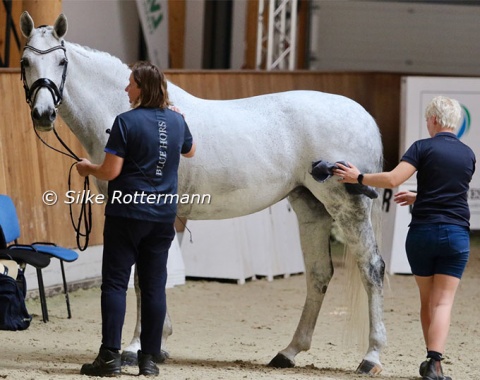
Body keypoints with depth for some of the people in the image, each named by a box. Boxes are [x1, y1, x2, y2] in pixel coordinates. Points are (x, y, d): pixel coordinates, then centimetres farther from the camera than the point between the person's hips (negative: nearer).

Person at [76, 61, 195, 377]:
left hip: (126, 213, -5)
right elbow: (190, 151, 26)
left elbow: (111, 171, -15)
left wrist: (88, 168, 6)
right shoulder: (176, 121, 5)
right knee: (154, 286, 7)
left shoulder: (126, 122, -13)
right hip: (163, 216, 5)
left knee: (115, 283, -1)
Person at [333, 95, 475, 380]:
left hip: (422, 233, -1)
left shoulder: (423, 148, -5)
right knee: (443, 302, -4)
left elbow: (393, 179, -16)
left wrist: (359, 178, -4)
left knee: (428, 300, 16)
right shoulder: (468, 155, 9)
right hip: (456, 235, 1)